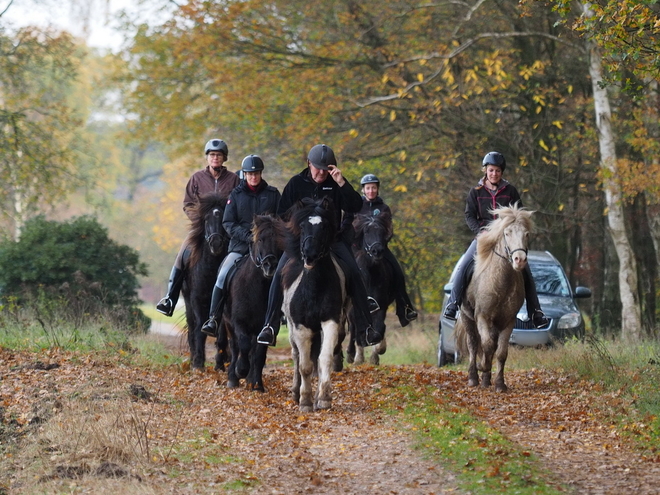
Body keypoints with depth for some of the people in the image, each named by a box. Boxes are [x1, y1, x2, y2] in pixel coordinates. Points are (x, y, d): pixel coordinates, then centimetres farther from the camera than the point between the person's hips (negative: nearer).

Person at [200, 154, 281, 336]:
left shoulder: (273, 194, 10)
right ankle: (213, 319, -17)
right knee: (223, 276, -18)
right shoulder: (236, 194, 8)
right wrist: (247, 236, -13)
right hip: (240, 245, 0)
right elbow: (228, 223, 2)